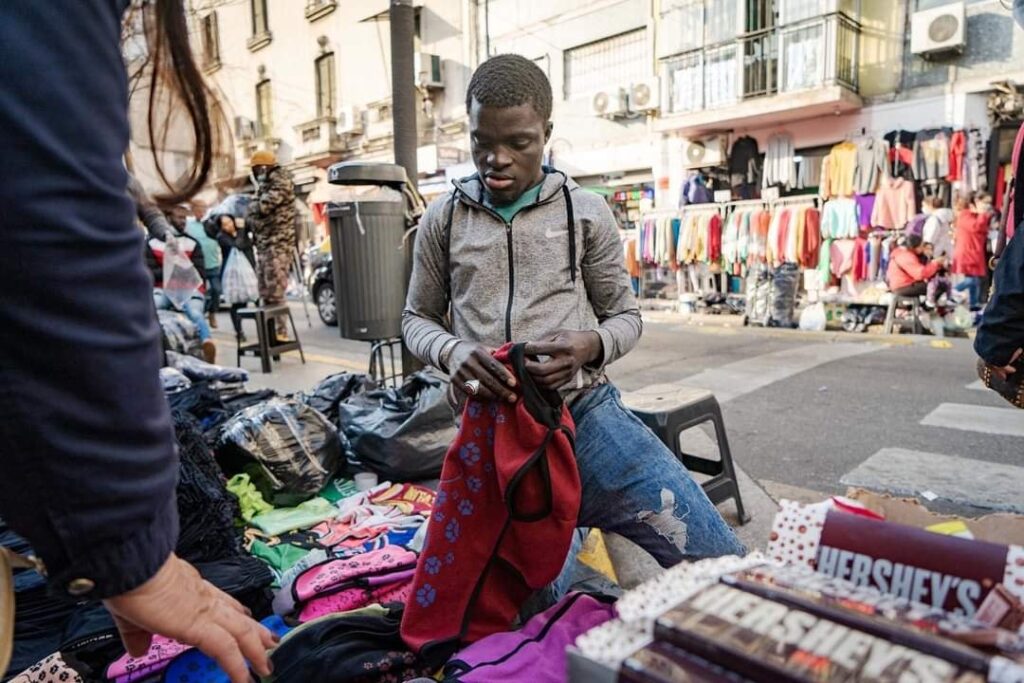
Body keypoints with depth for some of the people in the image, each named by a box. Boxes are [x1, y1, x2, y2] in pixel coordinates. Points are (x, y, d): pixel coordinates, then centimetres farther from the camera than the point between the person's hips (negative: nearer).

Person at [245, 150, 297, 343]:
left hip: (278, 246, -9)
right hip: (263, 246, 9)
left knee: (276, 293, -12)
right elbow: (256, 214, 25)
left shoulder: (281, 184, -7)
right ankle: (270, 333, 17)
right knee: (266, 294, 10)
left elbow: (261, 207, -18)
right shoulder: (265, 187, 21)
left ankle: (280, 334, -8)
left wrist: (252, 204, 1)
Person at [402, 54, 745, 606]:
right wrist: (451, 351, -10)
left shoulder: (585, 211, 5)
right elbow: (417, 318, 14)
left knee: (717, 558, -9)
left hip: (587, 412, 0)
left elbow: (625, 315, 10)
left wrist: (589, 346, -14)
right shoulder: (443, 219, 7)